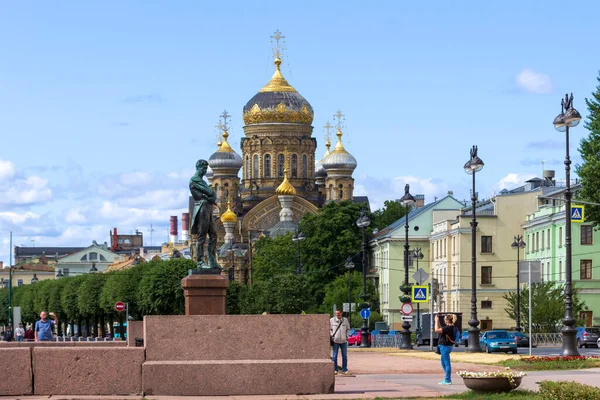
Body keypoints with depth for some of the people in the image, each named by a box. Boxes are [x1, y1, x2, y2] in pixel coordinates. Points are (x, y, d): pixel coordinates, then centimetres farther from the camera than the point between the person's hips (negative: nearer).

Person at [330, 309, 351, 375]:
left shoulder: (345, 320, 5)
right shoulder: (332, 320, 0)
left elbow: (348, 329, 15)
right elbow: (329, 329, 7)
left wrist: (346, 336, 3)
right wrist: (332, 336, -5)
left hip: (343, 341, 2)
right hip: (335, 340, -2)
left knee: (344, 356, 5)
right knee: (334, 356, -2)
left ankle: (344, 370, 13)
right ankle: (335, 370, 5)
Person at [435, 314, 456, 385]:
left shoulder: (448, 328, -20)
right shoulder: (449, 327, 10)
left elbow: (437, 330, -22)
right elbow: (440, 329, 22)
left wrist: (436, 321, -10)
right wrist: (438, 321, 17)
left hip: (445, 347, -10)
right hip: (445, 346, 10)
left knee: (447, 363, -5)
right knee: (443, 363, 18)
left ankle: (448, 380, 0)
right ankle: (447, 379, 23)